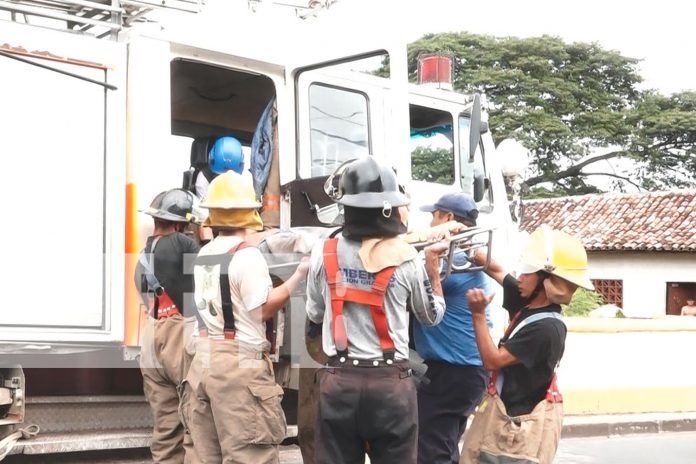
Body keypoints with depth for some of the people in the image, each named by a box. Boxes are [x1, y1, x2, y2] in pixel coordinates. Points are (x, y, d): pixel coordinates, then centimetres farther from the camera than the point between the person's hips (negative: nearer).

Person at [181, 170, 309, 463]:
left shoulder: (203, 255, 13)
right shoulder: (247, 255, -11)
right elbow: (263, 309, -10)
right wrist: (299, 275, -6)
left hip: (204, 359, 8)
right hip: (239, 363, -8)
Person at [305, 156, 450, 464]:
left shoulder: (324, 253, -1)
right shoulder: (406, 258, -6)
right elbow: (432, 315, 9)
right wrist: (433, 263, 17)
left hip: (338, 379, 2)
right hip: (390, 381, -2)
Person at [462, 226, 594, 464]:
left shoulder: (547, 328, -23)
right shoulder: (528, 303, 1)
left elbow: (492, 360, -21)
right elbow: (498, 272, 16)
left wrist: (478, 314, -20)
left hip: (524, 422, -8)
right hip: (507, 413, 9)